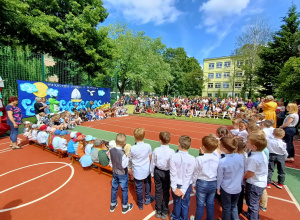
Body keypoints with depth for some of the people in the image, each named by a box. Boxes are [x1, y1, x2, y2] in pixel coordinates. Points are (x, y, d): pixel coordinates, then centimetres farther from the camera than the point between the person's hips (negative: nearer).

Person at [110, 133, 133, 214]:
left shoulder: (111, 150, -12)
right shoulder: (123, 153, -32)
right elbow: (124, 165, -27)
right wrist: (128, 157, -17)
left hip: (114, 172, 6)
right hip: (122, 174, -5)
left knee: (114, 188, 23)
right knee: (124, 190, 15)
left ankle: (112, 205, 42)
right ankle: (125, 207, 33)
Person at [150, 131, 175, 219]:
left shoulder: (156, 150, -17)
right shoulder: (172, 152, -21)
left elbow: (152, 163, -6)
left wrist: (152, 173, 10)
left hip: (157, 172, 1)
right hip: (167, 173, -1)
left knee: (158, 191, 18)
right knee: (166, 192, 17)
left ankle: (158, 211, 36)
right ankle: (164, 212, 33)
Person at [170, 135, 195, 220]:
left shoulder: (173, 157, -21)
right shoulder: (192, 159, -19)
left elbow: (173, 174, -16)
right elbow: (188, 176, -16)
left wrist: (175, 188, -7)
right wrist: (183, 190, -9)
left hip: (176, 185, 1)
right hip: (186, 186, 0)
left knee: (177, 203, 22)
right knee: (185, 204, 20)